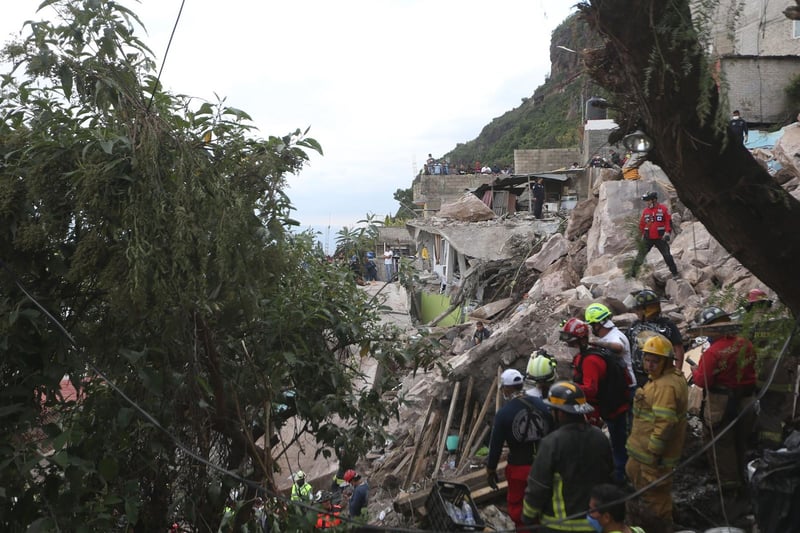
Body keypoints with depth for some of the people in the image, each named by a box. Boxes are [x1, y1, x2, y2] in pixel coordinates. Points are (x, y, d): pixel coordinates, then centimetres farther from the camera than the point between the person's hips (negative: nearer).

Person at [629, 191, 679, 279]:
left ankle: (674, 273, 12)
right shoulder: (645, 211, 5)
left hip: (660, 238, -2)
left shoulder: (663, 209, -5)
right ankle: (632, 273, 5)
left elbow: (669, 221, -3)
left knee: (667, 255, 0)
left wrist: (667, 233, -10)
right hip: (648, 238, 2)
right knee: (640, 255, 0)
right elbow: (642, 224, 14)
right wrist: (643, 234, 15)